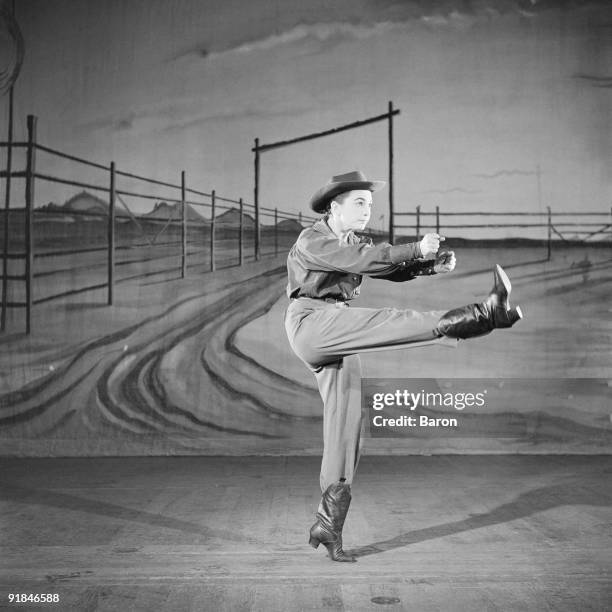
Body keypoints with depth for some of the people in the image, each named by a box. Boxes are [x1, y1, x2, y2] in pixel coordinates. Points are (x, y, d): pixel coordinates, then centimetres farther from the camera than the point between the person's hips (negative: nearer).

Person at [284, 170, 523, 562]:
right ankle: (488, 313, -24)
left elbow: (393, 269, 8)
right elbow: (364, 260, -20)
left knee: (346, 433, 3)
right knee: (392, 321, -24)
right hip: (311, 323, -8)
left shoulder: (353, 242, 20)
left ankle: (328, 526, 8)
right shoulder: (313, 240, -4)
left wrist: (434, 263, -10)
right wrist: (417, 249, -19)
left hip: (337, 344, 8)